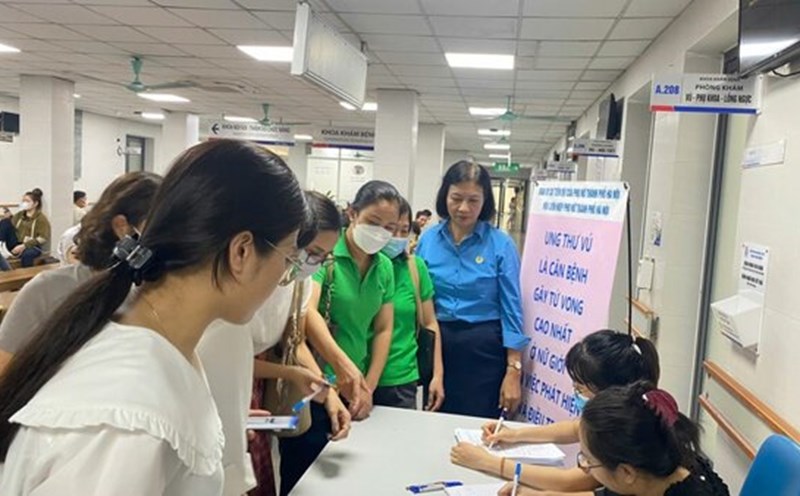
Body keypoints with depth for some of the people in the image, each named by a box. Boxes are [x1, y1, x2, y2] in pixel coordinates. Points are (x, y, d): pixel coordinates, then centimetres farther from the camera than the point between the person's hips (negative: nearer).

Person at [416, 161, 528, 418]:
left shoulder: (501, 244, -6)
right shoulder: (428, 239, 2)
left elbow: (511, 309, -5)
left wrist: (513, 371, -8)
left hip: (484, 348, -2)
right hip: (437, 344, 3)